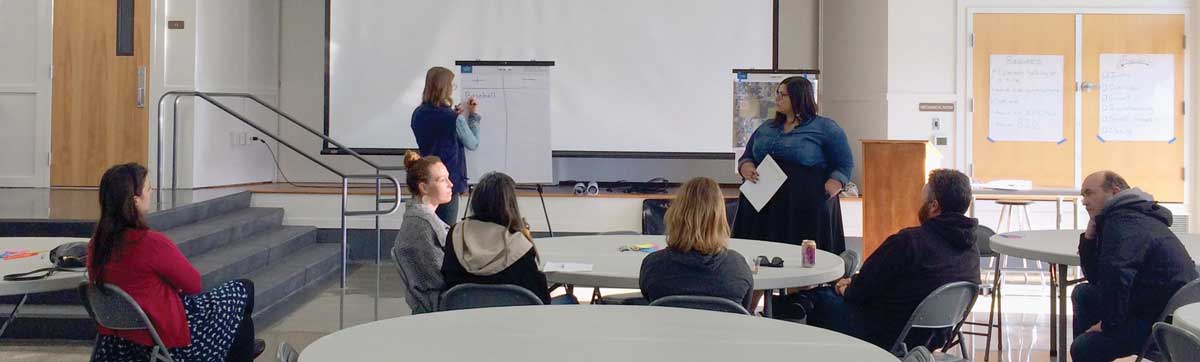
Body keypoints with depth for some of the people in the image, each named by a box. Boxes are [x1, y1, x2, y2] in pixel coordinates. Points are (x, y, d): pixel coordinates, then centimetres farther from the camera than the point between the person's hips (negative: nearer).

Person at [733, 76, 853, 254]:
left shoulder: (826, 128, 3)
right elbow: (746, 157, 23)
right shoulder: (766, 128, 20)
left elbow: (844, 166, 0)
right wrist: (746, 169, -1)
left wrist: (824, 194, -14)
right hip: (762, 208, 5)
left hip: (806, 210, -4)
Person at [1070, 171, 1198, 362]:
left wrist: (1108, 323, -16)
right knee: (1083, 294, 18)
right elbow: (1096, 278, 18)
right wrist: (1089, 236, 5)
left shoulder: (1122, 222, -17)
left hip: (1167, 320, -11)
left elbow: (1115, 278, -29)